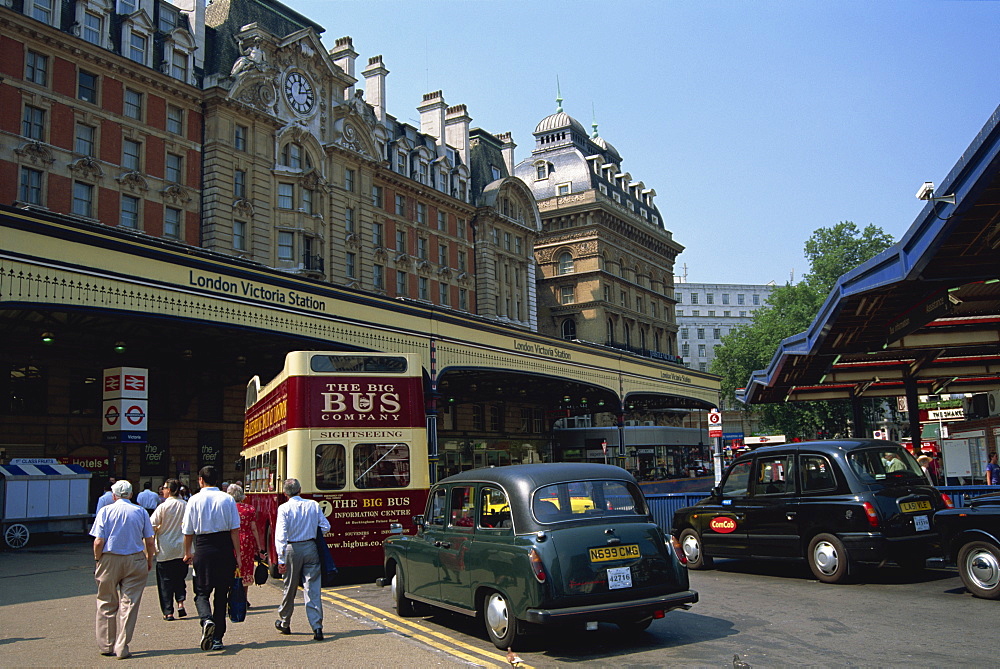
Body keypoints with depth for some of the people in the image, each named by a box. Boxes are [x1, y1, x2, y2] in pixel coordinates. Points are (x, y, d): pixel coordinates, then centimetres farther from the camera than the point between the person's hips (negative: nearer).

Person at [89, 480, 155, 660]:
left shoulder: (105, 511, -1)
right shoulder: (141, 512, 3)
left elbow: (98, 541, -8)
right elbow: (149, 541, 2)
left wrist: (97, 560, 7)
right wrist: (149, 561, 15)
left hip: (110, 559, 0)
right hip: (135, 561, 0)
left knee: (107, 603, 13)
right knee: (129, 604, 3)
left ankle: (106, 645, 20)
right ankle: (122, 648, 4)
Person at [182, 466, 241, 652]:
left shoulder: (195, 500, -1)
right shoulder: (227, 499, 0)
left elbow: (188, 531, 3)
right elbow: (235, 530, -3)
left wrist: (187, 553, 18)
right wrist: (237, 554, 2)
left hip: (203, 549, -1)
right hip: (225, 550, 1)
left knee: (201, 592, 9)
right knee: (221, 593, 11)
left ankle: (207, 619, -22)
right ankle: (217, 638, 15)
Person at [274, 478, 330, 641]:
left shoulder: (284, 508, -7)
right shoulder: (313, 505, 1)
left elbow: (281, 535, -14)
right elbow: (326, 527, 3)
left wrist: (281, 559, -14)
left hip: (292, 549, -1)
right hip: (310, 548, 1)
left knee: (289, 588, 14)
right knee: (312, 589, 1)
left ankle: (284, 624, 32)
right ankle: (317, 627, -6)